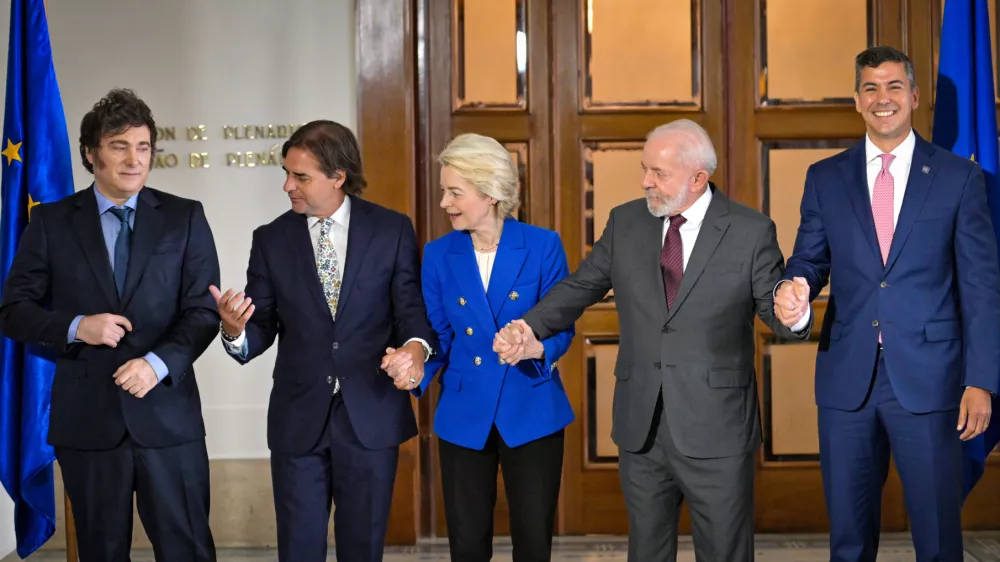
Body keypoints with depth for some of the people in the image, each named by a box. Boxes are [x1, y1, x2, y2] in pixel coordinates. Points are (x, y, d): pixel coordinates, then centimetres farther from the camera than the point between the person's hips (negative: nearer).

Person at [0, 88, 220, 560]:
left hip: (167, 413, 0)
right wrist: (76, 327, -15)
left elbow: (204, 310, -1)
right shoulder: (51, 222, 4)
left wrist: (159, 362, -18)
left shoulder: (185, 218, 3)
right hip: (86, 417, 1)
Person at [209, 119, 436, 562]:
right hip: (299, 420, 1)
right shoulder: (271, 240, 3)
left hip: (371, 418, -1)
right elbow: (262, 328, 2)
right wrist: (236, 330, -22)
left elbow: (412, 306, -3)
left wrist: (416, 346, -25)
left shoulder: (392, 230, -1)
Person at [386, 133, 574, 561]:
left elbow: (561, 326, -6)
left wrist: (537, 346, -27)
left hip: (531, 413, -2)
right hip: (463, 416, 2)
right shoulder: (439, 254, 0)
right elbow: (439, 334, 1)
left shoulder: (542, 246, -7)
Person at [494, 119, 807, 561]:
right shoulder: (625, 222, 5)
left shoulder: (751, 232, -6)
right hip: (640, 429, 4)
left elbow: (773, 311, -4)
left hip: (715, 431, -3)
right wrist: (531, 326, -3)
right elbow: (581, 287, 11)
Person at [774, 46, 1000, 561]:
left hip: (927, 379, -2)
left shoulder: (958, 177, 2)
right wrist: (792, 290, -16)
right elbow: (810, 260, 10)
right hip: (847, 380, 2)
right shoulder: (825, 179, 9)